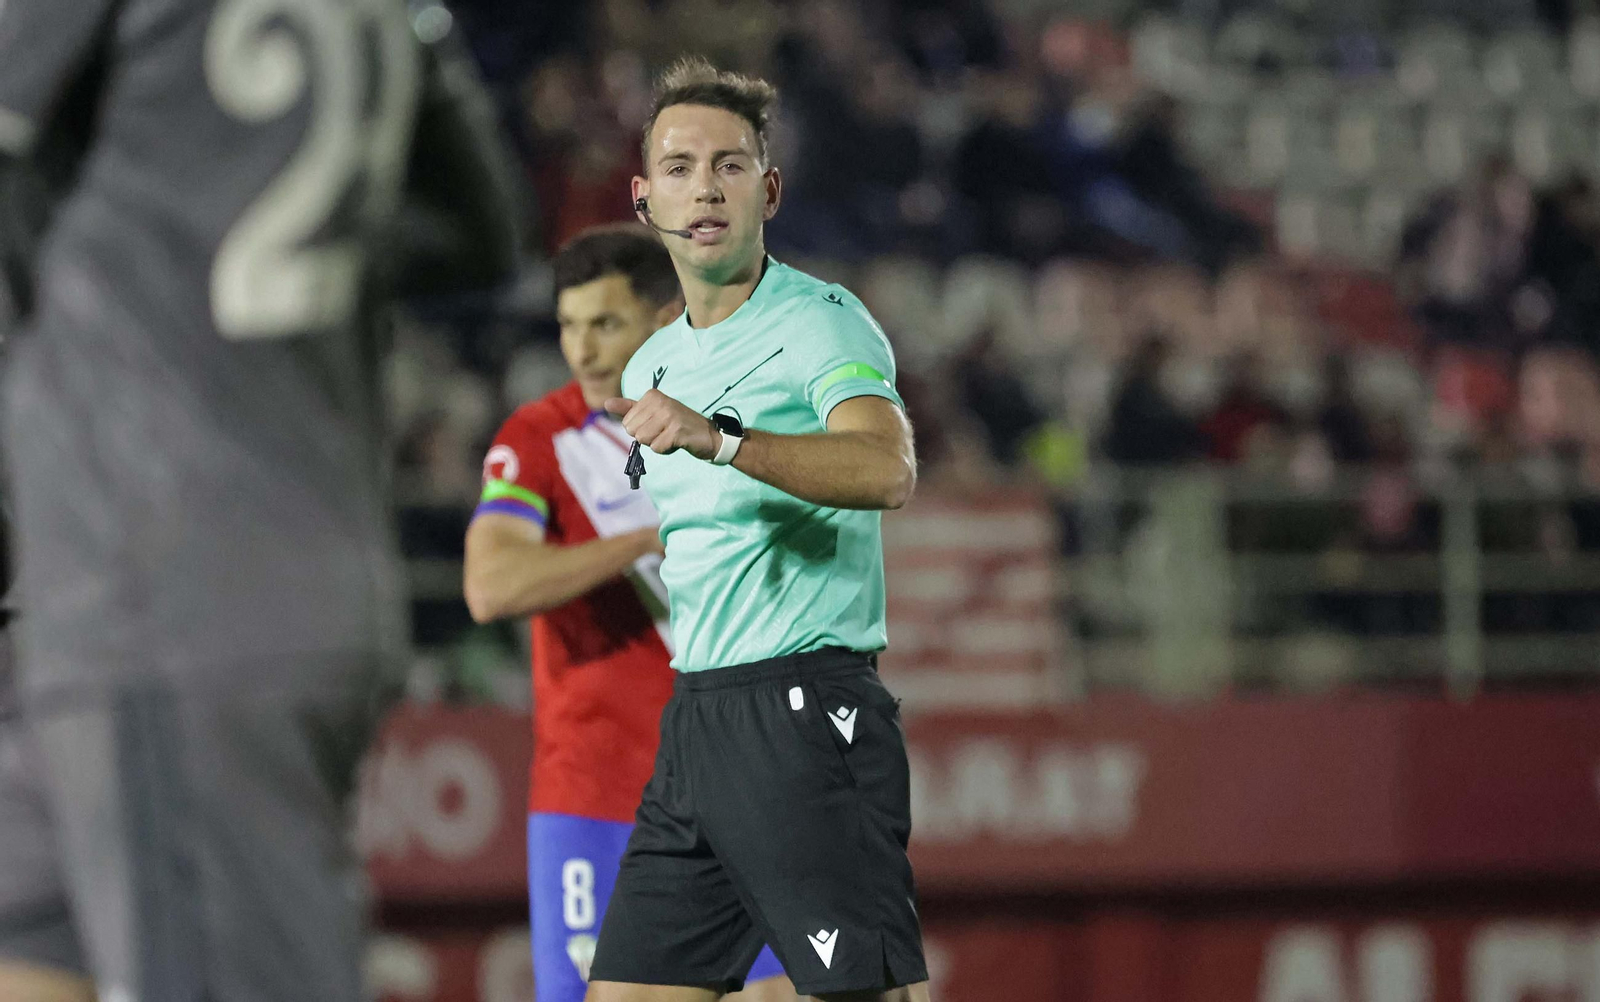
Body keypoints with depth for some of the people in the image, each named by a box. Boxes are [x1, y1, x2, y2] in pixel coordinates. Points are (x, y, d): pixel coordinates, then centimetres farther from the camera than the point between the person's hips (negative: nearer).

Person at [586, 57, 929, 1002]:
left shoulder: (821, 322, -8)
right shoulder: (653, 366, 18)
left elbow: (886, 469, -29)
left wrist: (717, 438, -38)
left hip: (808, 708, -8)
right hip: (692, 717, 8)